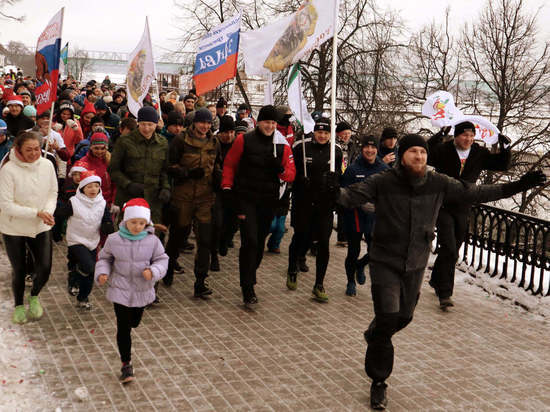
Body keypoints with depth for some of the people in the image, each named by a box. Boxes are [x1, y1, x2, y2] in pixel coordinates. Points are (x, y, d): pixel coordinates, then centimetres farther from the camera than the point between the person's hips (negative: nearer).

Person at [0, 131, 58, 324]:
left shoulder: (46, 165, -9)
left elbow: (53, 193, 3)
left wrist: (48, 211, -17)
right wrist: (37, 213, -24)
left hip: (41, 228, 3)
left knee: (44, 268, 0)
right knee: (19, 270, 11)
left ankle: (34, 296, 33)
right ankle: (18, 305, 37)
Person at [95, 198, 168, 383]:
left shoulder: (152, 241, -9)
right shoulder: (114, 239, -9)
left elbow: (162, 260, -1)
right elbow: (104, 258, 5)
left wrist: (153, 271, -21)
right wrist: (102, 273, -13)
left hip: (142, 291, 2)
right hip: (120, 291, -2)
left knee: (134, 323, 22)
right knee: (123, 327, -4)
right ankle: (126, 364, 5)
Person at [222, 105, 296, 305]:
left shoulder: (282, 145, 5)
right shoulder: (244, 140, -1)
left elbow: (291, 174, 6)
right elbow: (229, 164, 6)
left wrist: (281, 169, -15)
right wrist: (227, 188, -1)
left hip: (268, 201, 3)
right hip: (246, 198, -3)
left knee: (260, 243, 12)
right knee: (250, 241, -13)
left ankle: (249, 279, 31)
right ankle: (247, 289, -9)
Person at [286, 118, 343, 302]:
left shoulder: (336, 152, 6)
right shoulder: (301, 148, -2)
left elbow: (339, 176, 12)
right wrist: (301, 179, -15)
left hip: (325, 205, 2)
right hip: (303, 204, -1)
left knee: (323, 244, -1)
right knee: (300, 239, 9)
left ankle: (319, 285, 10)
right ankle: (292, 271, 38)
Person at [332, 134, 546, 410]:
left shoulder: (439, 184, -7)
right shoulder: (383, 182, -16)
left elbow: (474, 193, 0)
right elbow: (353, 197, -23)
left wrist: (516, 187, -3)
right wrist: (337, 192, -47)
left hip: (416, 265, 4)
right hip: (385, 262, -4)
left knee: (403, 316, 18)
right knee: (387, 317, -10)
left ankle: (373, 335, 54)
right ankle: (378, 382, 8)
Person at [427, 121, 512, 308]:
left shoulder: (480, 154, 3)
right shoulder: (443, 150, -9)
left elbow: (502, 165, 9)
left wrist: (505, 149, -8)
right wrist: (438, 137, -31)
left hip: (463, 210, 5)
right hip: (443, 207, -5)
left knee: (451, 251, 16)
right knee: (449, 250, -14)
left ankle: (436, 281, 38)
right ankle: (444, 293, -10)